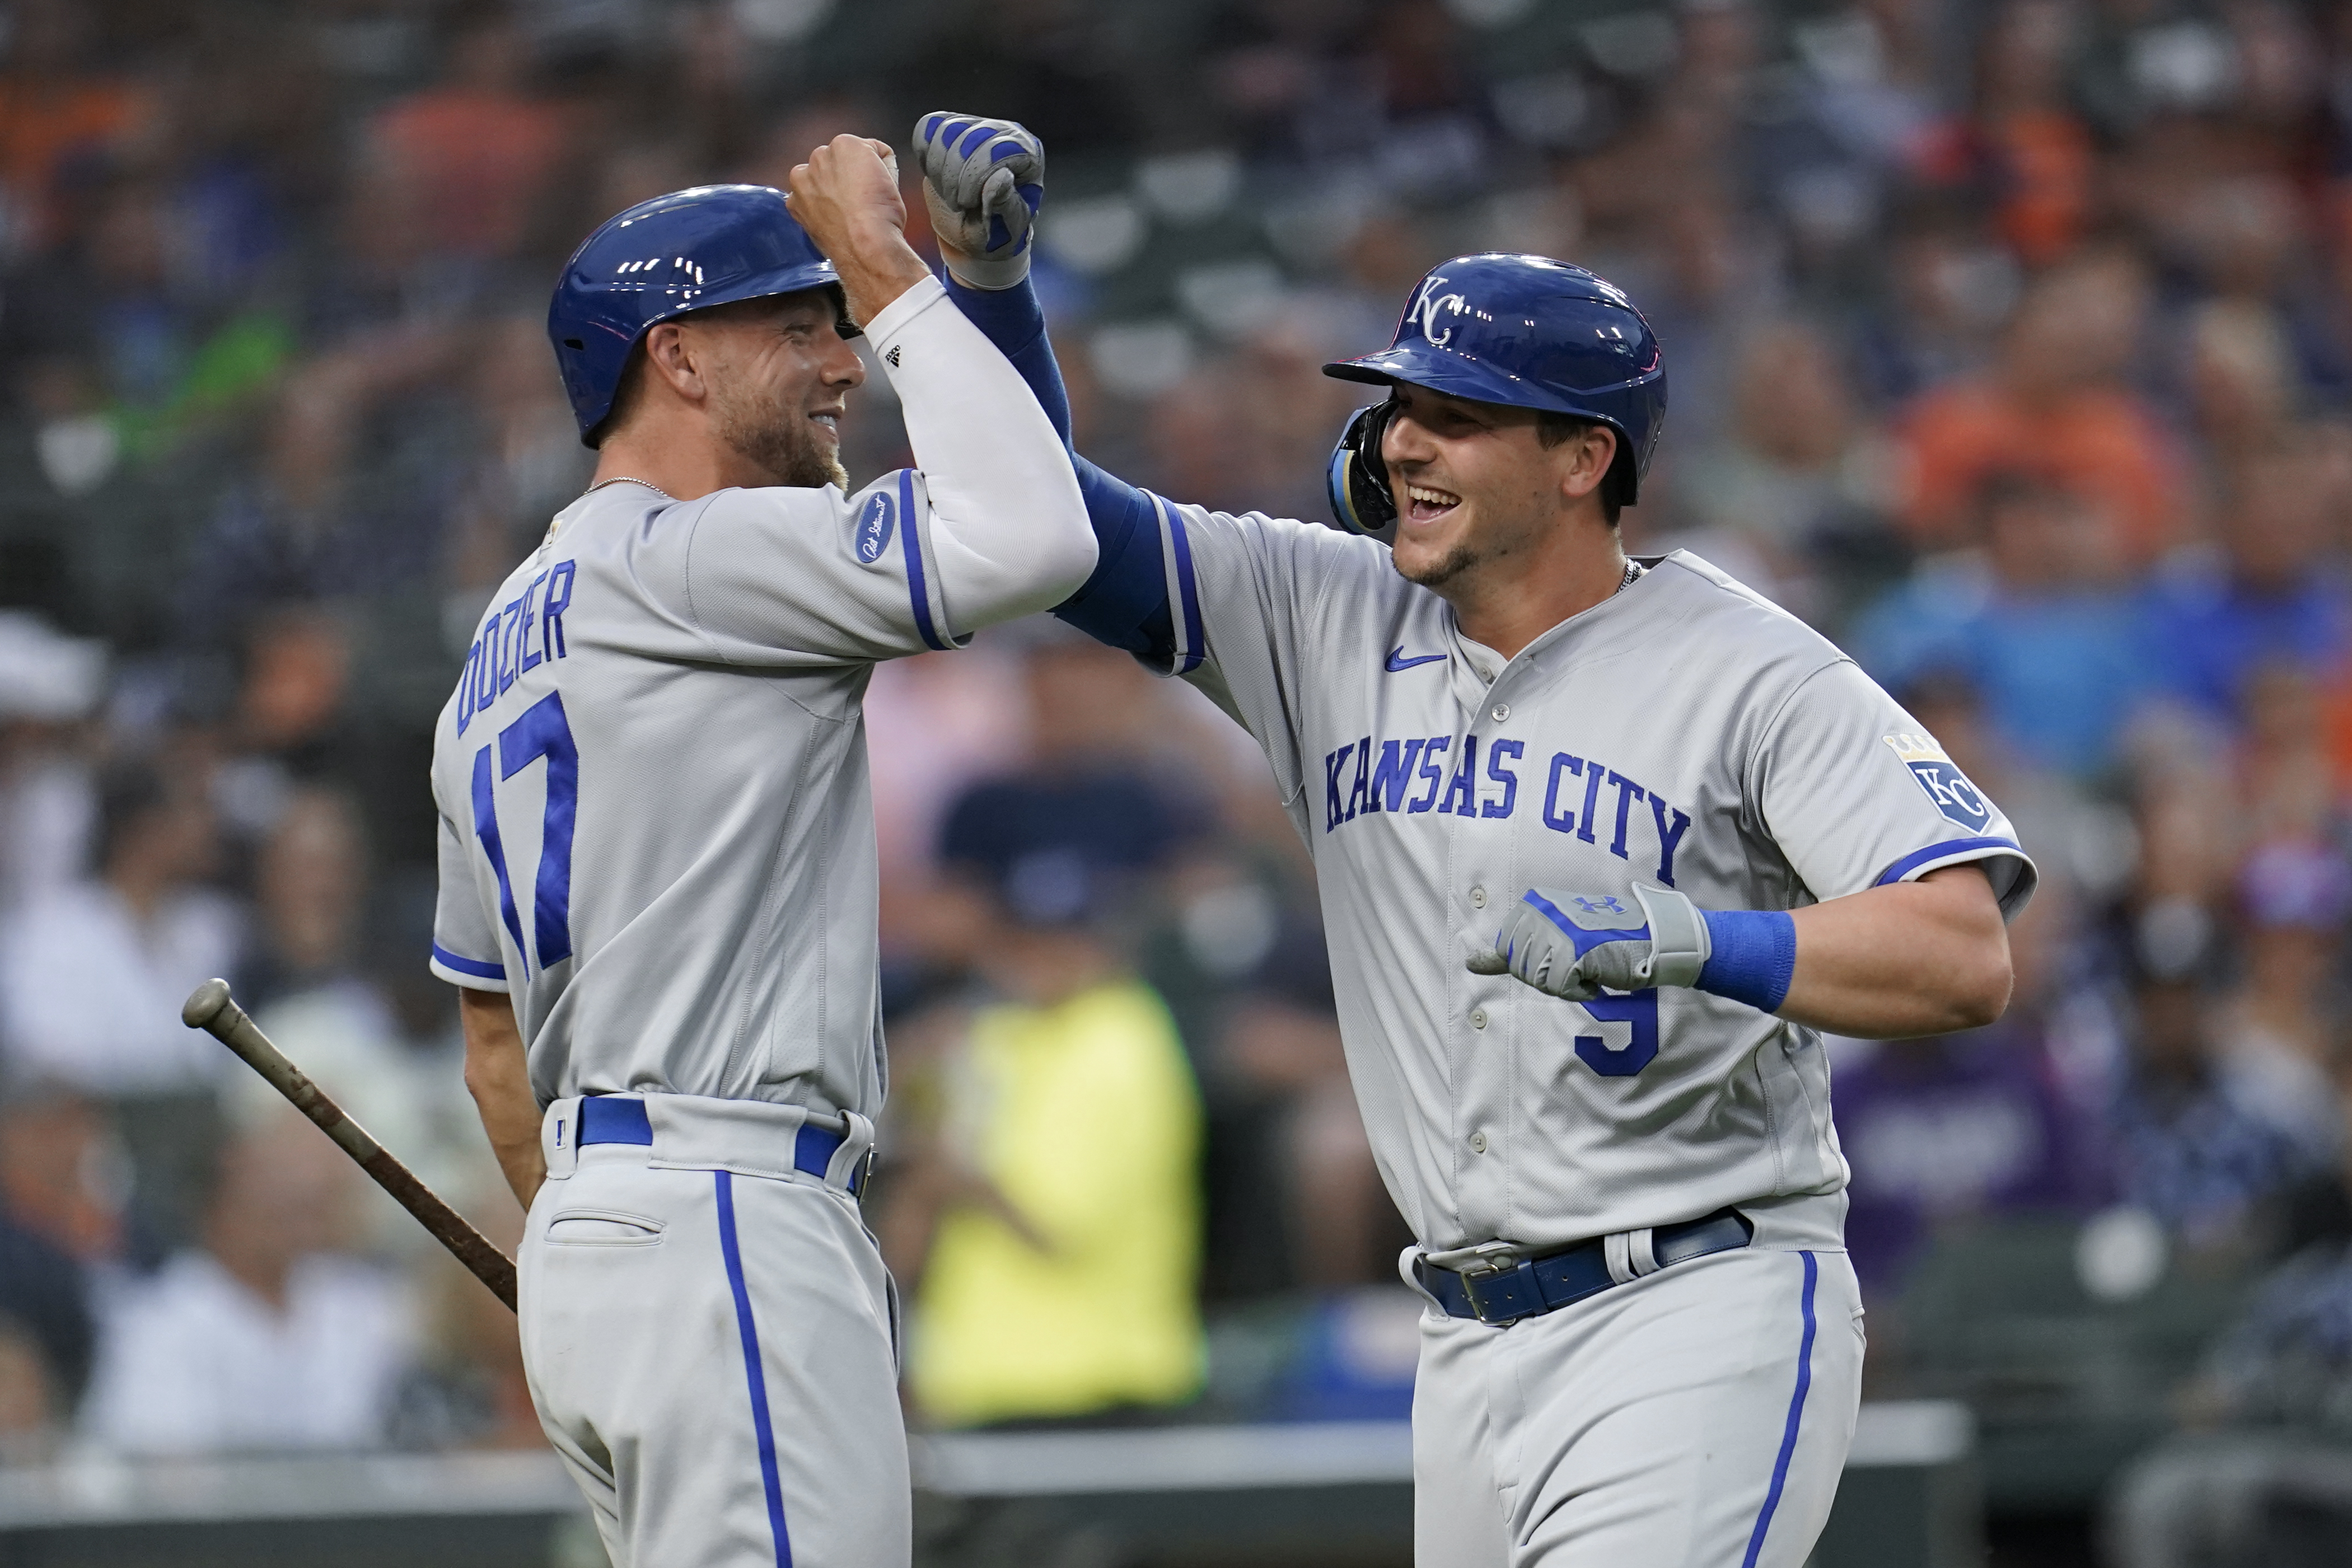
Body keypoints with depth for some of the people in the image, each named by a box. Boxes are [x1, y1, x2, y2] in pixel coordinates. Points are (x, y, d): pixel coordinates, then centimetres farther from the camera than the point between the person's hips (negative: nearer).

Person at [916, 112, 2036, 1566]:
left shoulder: (1753, 675, -10)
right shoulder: (1332, 619, 9)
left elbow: (1968, 962, -20)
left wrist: (1677, 939, -34)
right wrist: (989, 276, -9)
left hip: (1698, 1326, -7)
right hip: (1473, 1349, 7)